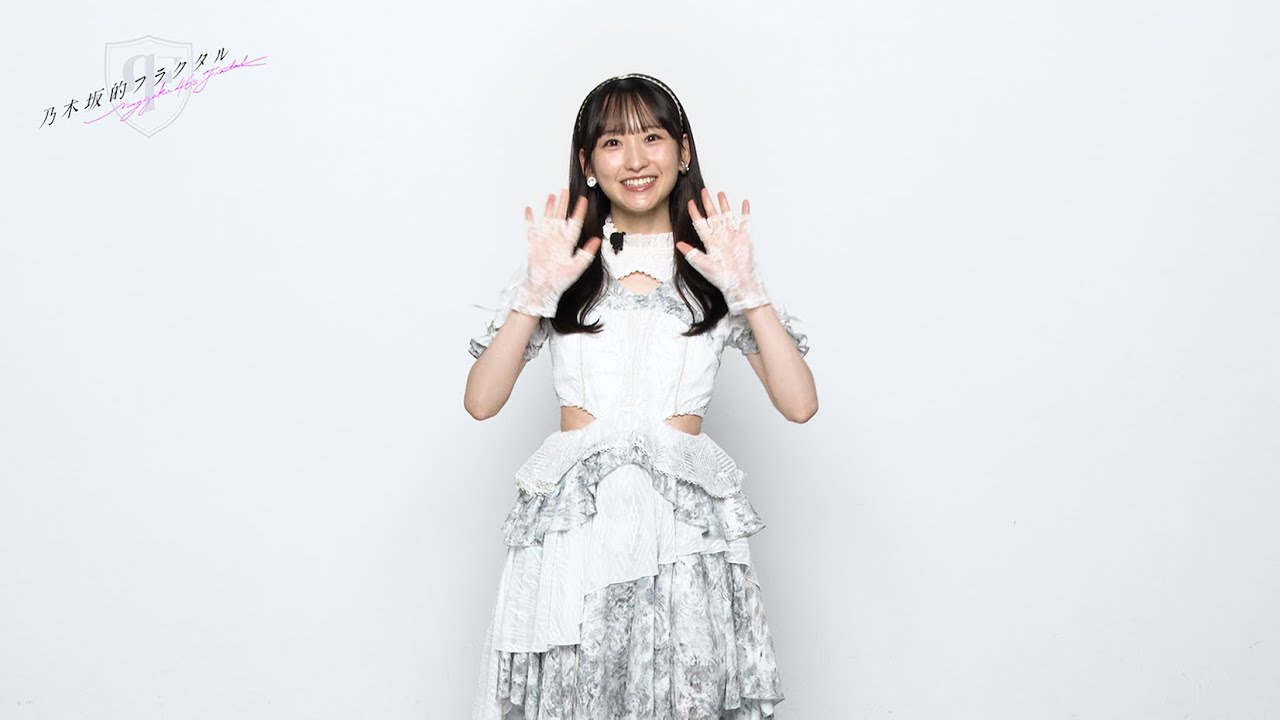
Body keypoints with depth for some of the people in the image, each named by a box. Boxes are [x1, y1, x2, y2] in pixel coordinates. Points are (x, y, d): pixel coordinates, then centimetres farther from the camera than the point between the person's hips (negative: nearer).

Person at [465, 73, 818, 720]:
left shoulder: (714, 269, 7)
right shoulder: (557, 263, 7)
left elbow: (800, 403, -4)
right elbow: (481, 401, -4)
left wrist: (746, 286, -10)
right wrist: (540, 290, -11)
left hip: (686, 524, 0)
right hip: (573, 519, 0)